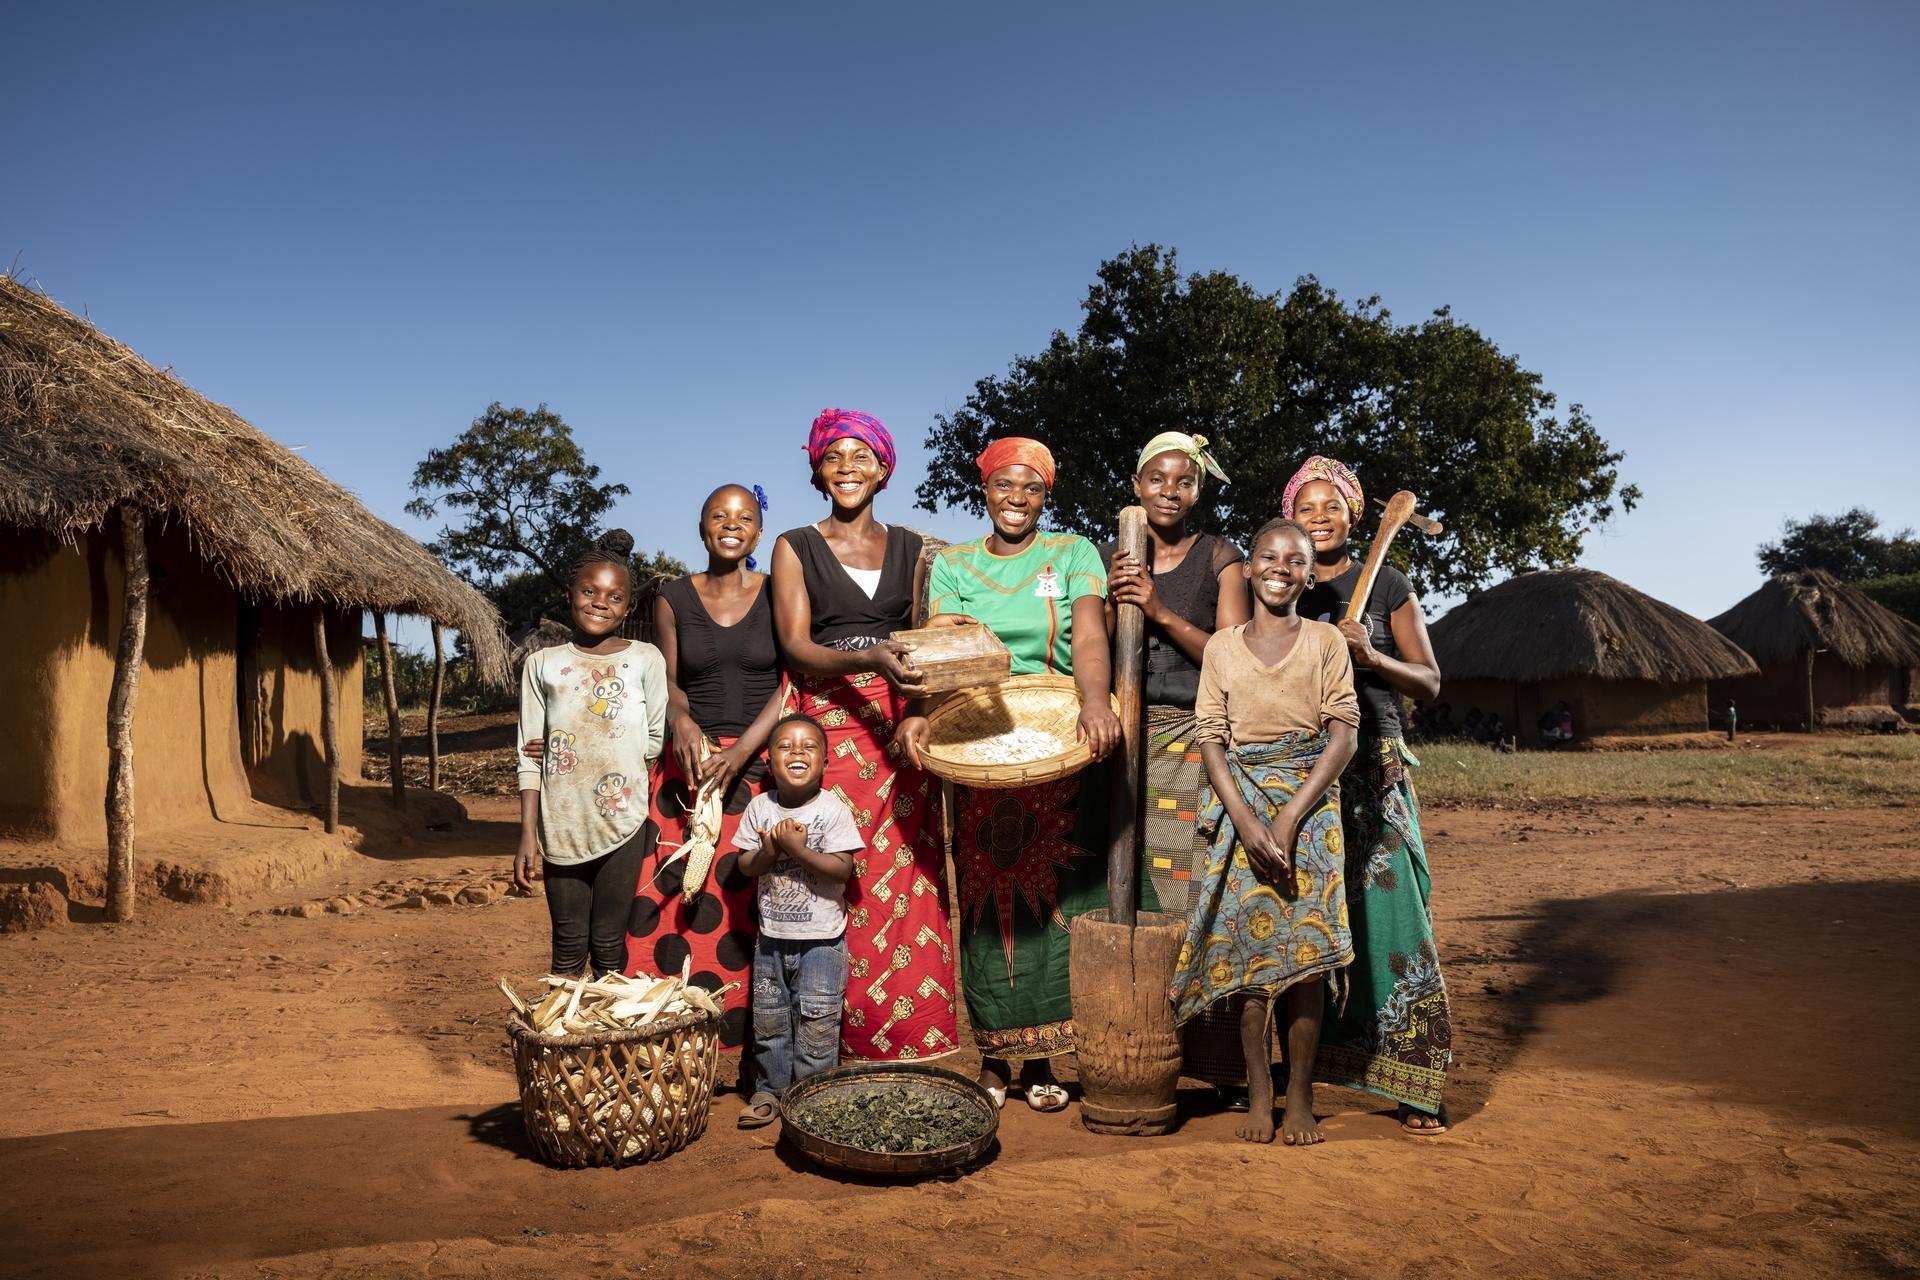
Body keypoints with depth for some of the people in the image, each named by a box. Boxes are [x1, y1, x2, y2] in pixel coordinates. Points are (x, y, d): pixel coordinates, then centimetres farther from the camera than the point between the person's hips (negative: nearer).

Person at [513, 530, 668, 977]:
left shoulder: (646, 660, -1)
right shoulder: (542, 663, 3)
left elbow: (655, 741, 5)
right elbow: (530, 756, 3)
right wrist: (527, 834, -1)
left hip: (623, 823, -1)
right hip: (561, 825, 1)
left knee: (609, 947, 7)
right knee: (569, 946, 9)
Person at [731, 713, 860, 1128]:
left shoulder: (833, 809, -10)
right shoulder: (760, 806, 0)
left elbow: (843, 868, -16)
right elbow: (744, 865, 1)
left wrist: (797, 847, -22)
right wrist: (769, 850, -19)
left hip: (821, 938, -3)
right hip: (771, 937, 3)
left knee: (817, 1020, 3)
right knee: (767, 1019, 12)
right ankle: (769, 1089, 28)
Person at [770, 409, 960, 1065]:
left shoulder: (910, 549, 14)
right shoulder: (795, 548, 6)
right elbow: (796, 648, -5)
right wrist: (871, 658, -22)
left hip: (898, 729, 2)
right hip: (824, 729, -2)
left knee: (904, 883, -2)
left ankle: (906, 1041, 8)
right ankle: (832, 1049, 5)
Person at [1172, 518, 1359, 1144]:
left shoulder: (1325, 641, 4)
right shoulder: (1222, 646, 7)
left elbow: (1343, 737, -2)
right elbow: (1211, 739, 2)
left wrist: (1290, 817, -12)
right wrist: (1245, 821, -11)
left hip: (1309, 804, -1)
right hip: (1239, 804, 1)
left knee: (1306, 945, -3)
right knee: (1246, 942, -1)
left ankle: (1300, 1093, 8)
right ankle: (1258, 1090, 9)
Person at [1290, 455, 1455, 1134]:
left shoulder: (1386, 584, 6)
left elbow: (1429, 681, 4)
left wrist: (1369, 654, -11)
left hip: (1374, 768, -2)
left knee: (1387, 912, -8)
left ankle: (1415, 1085, 0)